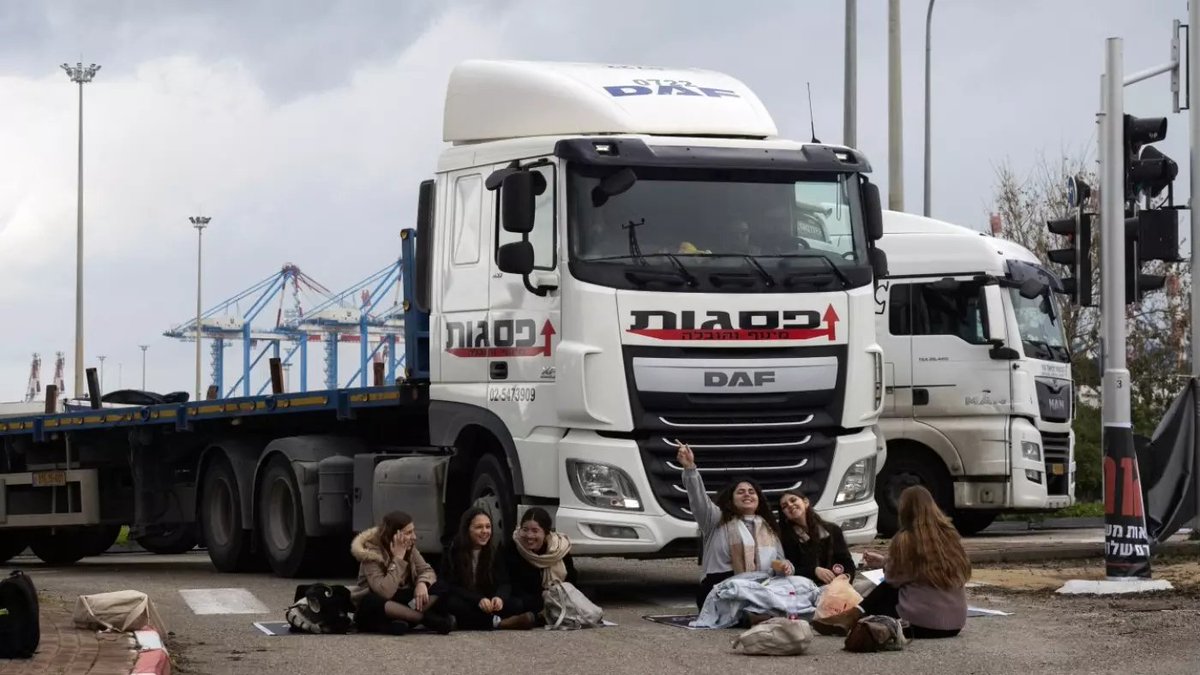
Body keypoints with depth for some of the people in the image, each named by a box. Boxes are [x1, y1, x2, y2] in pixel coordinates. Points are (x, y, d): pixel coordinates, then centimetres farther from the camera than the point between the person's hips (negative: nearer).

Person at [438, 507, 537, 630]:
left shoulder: (496, 552, 3)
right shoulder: (452, 552, -7)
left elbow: (504, 583, -4)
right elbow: (450, 587, -14)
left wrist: (500, 597, -29)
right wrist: (478, 600, -29)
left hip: (487, 604, 3)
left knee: (513, 604, -26)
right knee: (452, 604, -38)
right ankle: (497, 622, -37)